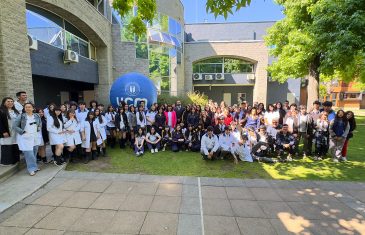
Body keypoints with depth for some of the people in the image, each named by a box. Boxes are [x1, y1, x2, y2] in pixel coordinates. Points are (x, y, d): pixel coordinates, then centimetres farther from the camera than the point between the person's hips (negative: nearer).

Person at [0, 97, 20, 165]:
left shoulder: (15, 111, 15)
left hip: (16, 133, 6)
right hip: (7, 133, -6)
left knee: (15, 148, 9)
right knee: (7, 148, -1)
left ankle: (15, 160, 18)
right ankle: (6, 161, 9)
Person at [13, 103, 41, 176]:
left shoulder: (37, 116, 8)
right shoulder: (21, 116, -4)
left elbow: (40, 124, 23)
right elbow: (14, 126, -3)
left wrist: (38, 129, 6)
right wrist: (23, 132, -11)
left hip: (35, 137, 4)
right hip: (25, 137, -4)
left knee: (34, 153, 11)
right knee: (29, 154, -8)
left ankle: (34, 167, 24)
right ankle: (32, 169, 0)